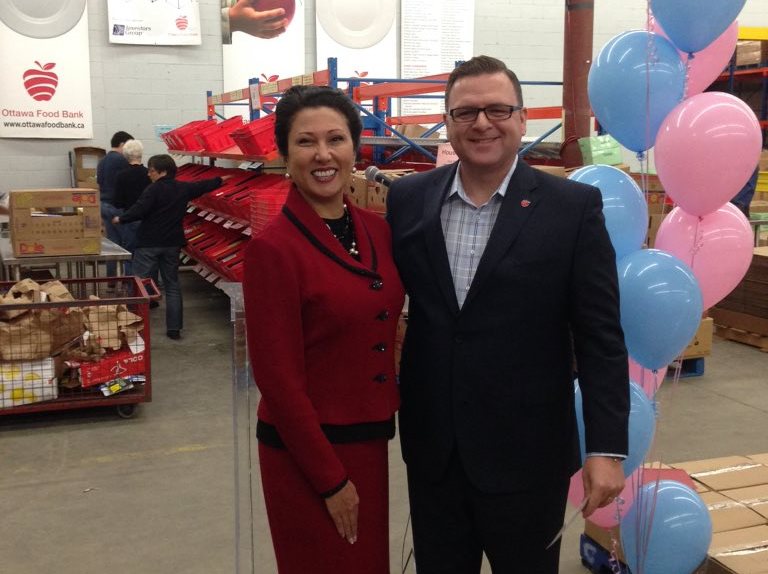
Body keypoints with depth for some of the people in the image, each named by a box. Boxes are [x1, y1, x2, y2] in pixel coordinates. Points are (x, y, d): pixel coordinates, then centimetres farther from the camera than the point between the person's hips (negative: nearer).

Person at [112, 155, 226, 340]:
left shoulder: (154, 189, -13)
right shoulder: (184, 188, 6)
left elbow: (139, 210, -19)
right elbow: (204, 186, 22)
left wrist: (120, 219, -4)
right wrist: (220, 180, 39)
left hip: (148, 244, -6)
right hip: (172, 244, 6)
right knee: (172, 286, 12)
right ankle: (174, 328, 12)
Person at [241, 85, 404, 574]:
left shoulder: (378, 231, 2)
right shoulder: (273, 248, -17)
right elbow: (279, 380, -17)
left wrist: (388, 413, 7)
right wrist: (330, 479, -13)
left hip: (371, 441, 7)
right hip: (306, 450, -6)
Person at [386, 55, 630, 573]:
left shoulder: (573, 207, -8)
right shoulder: (407, 199, 0)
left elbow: (601, 337, -8)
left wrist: (607, 447, -11)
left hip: (526, 453, -2)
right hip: (431, 447, 3)